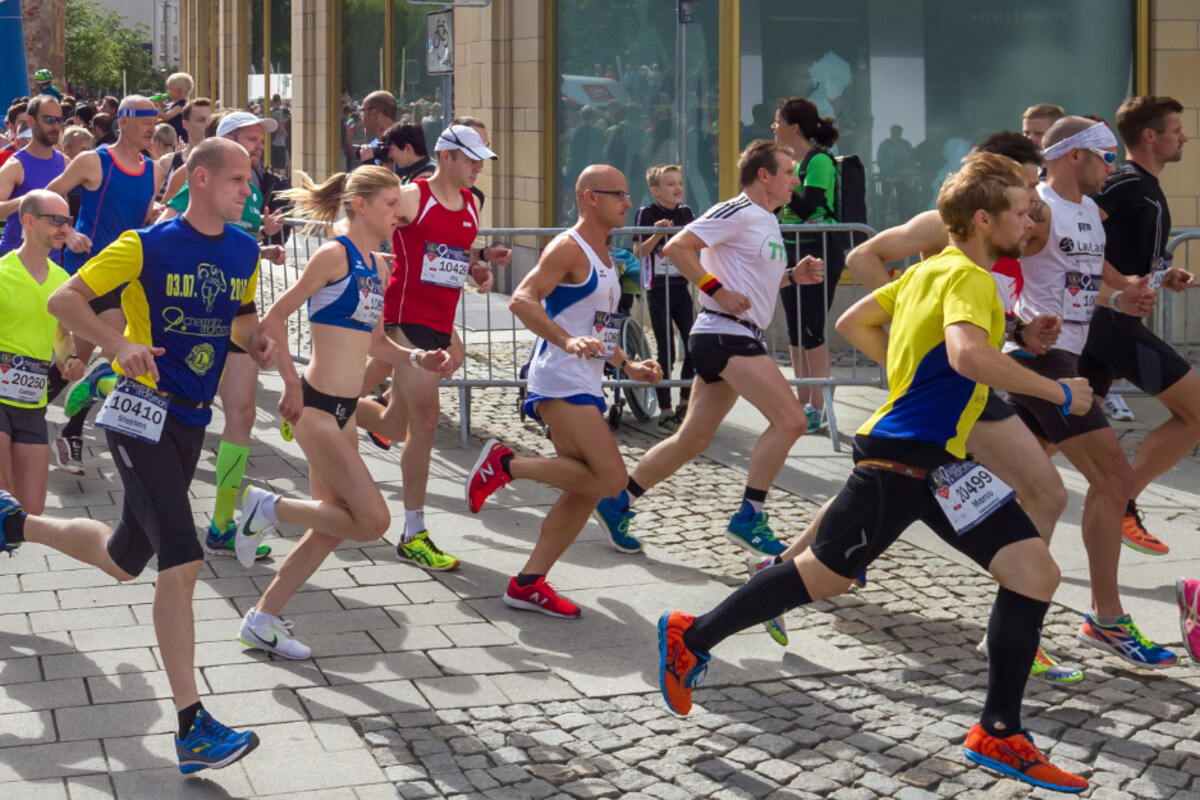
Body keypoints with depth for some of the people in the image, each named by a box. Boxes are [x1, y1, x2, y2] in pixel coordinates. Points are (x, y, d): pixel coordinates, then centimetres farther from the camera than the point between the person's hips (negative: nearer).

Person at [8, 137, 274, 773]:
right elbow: (63, 299, -9)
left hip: (192, 421, 7)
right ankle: (192, 727, -17)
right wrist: (122, 345, -24)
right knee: (182, 560, -19)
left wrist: (256, 341, 1)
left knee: (125, 559, 19)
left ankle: (18, 523, 46)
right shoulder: (147, 245, -11)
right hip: (142, 412, -7)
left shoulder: (244, 251, 7)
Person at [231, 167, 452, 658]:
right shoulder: (334, 255, -12)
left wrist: (416, 358, 5)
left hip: (344, 410, 9)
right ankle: (267, 508, 4)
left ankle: (262, 621, 22)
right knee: (372, 520, -12)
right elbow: (275, 318, -12)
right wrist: (292, 383, -14)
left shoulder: (378, 269, 13)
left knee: (331, 528, 13)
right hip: (316, 404, -9)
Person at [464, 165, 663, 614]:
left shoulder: (603, 260, 22)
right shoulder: (569, 248, -8)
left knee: (585, 491, 8)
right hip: (561, 380, -10)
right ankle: (505, 464, -7)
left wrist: (627, 365, 21)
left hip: (585, 385, 10)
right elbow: (522, 300, -22)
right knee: (610, 478, -18)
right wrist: (568, 342, -34)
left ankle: (528, 583, 12)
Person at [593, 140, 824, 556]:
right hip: (725, 334, -10)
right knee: (790, 420, -16)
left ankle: (617, 503, 20)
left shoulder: (768, 221, 18)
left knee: (692, 440, 11)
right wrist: (718, 290, -20)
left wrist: (793, 275, 12)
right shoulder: (737, 213, -11)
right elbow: (676, 247, -17)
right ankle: (749, 519, -11)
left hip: (741, 339, 10)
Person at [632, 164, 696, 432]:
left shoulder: (686, 213, 7)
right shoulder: (647, 213, -6)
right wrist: (657, 234, -25)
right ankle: (665, 411, 5)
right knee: (666, 351, -3)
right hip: (658, 289, -5)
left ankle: (685, 404, 17)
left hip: (681, 288, 5)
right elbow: (638, 251, -11)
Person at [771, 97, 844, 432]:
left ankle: (818, 407, -1)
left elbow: (806, 208, -22)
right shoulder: (789, 160, 12)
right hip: (791, 250, 9)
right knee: (794, 329, 11)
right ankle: (802, 402, 19)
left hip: (820, 250, -9)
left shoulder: (819, 160, -13)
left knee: (811, 329, -7)